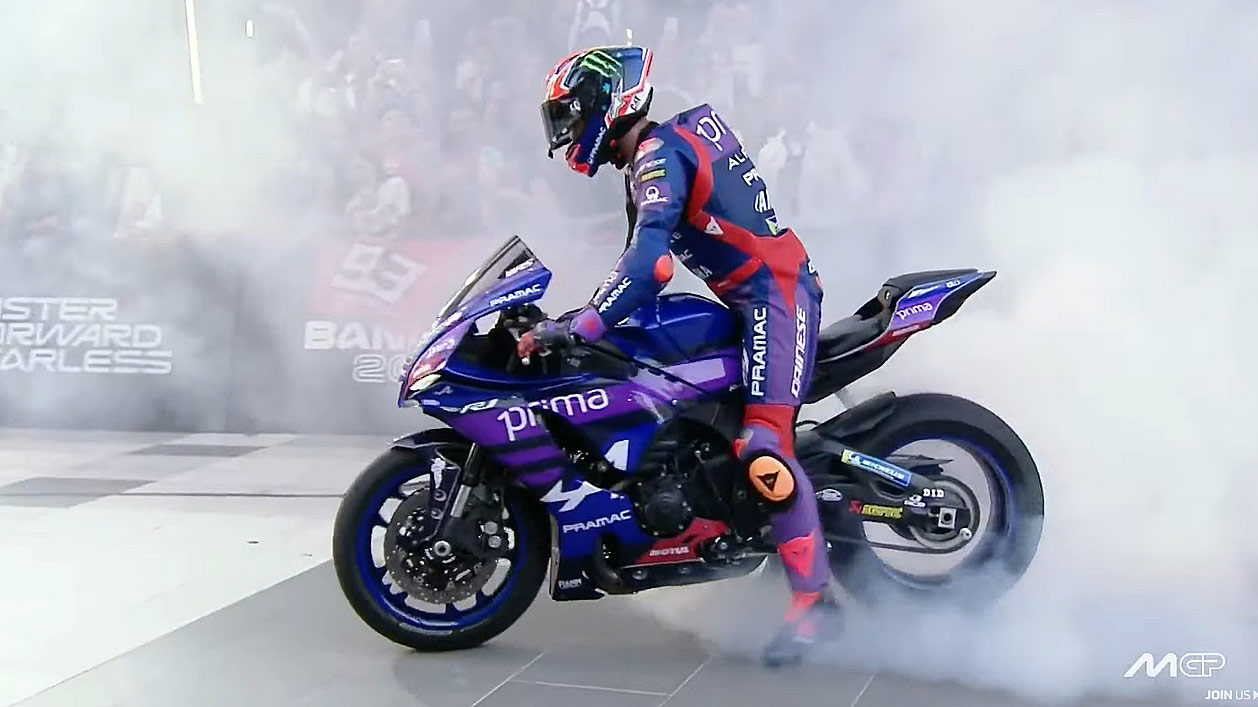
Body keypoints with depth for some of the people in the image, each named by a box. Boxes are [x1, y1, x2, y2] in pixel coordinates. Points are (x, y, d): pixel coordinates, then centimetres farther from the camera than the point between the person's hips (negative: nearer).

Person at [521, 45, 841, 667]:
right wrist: (588, 313, 28)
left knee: (763, 444, -22)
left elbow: (650, 258, -28)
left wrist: (580, 327, -31)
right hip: (751, 297, 11)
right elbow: (645, 259, 29)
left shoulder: (659, 153, -14)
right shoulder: (648, 160, 19)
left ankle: (814, 597, -23)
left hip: (774, 292, -11)